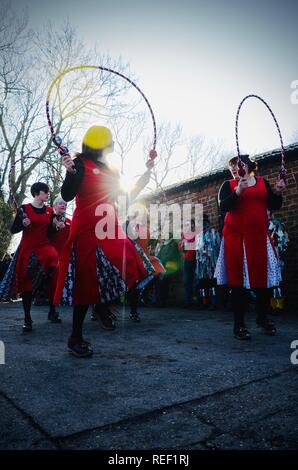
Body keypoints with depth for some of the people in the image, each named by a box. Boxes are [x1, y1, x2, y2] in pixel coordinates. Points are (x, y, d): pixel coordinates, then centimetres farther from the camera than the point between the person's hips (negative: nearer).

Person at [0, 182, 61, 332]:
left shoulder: (49, 210, 9)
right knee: (27, 283, 0)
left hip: (44, 247, 2)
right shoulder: (24, 209, -2)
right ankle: (27, 319, 13)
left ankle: (52, 311, -8)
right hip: (28, 249, -2)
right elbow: (13, 230, -1)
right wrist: (23, 224, -19)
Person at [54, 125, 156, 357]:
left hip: (111, 231, 7)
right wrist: (70, 172, -28)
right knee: (86, 283, -4)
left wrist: (147, 172, 19)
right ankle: (76, 338, 12)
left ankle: (104, 303, 19)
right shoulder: (81, 164, -3)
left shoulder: (111, 170, 19)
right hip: (87, 231, -7)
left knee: (130, 265, -7)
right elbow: (67, 195, -13)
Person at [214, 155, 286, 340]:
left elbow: (275, 206, 12)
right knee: (239, 279, -3)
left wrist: (277, 192, -6)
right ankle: (239, 324, 4)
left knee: (265, 276, 4)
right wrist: (238, 191, -23)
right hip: (236, 237, -3)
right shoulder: (228, 185, 5)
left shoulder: (263, 182, 14)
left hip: (259, 236, 3)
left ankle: (263, 317, 24)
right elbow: (223, 206, -11)